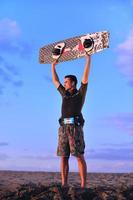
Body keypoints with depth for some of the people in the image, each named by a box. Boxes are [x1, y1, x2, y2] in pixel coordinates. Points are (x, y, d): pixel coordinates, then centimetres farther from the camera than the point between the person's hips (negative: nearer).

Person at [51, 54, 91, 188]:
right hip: (63, 128, 6)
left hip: (75, 127, -6)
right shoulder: (65, 94, 26)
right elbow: (55, 81, 33)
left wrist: (88, 59, 0)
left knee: (79, 156, -10)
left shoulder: (80, 93, 11)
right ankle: (64, 185, 1)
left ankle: (83, 186, -10)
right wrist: (53, 66, 36)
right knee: (64, 157, 0)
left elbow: (85, 77, 1)